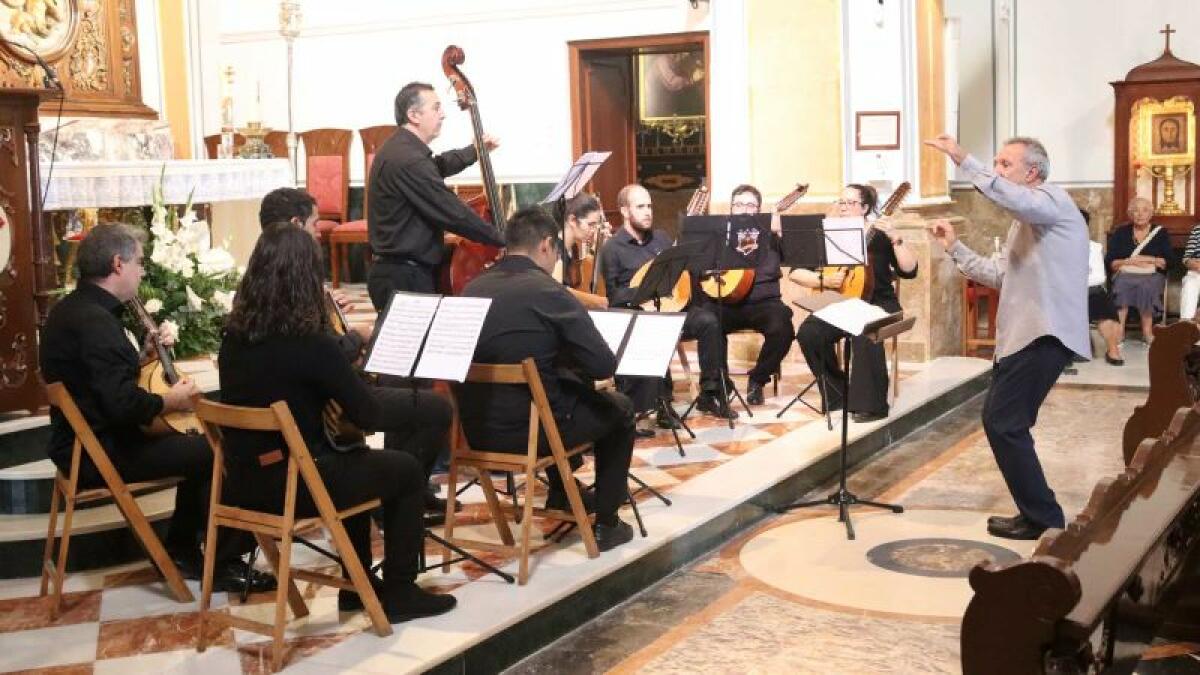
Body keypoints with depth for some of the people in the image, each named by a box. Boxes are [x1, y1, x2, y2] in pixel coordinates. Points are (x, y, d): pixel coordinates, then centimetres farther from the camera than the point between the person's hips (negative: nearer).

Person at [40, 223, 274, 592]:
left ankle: (180, 548, 24)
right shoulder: (95, 322, -24)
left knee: (199, 443, 20)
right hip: (102, 454, -11)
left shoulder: (73, 309, 10)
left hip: (88, 440, 11)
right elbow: (123, 404, -31)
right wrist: (170, 401, -13)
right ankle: (223, 565, -1)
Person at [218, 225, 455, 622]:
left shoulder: (234, 335, 0)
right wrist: (345, 377, 6)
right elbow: (370, 417, -13)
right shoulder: (310, 343, -20)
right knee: (406, 470, 15)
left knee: (353, 457, 33)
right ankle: (399, 593, 21)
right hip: (294, 483, -7)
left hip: (243, 480, 7)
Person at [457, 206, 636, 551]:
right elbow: (604, 366, -15)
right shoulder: (550, 292, -16)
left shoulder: (473, 288, 3)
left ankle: (559, 494, 48)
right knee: (619, 408, 21)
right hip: (530, 428, -7)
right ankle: (607, 523, 23)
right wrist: (564, 355, 5)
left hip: (477, 426, 7)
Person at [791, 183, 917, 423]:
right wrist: (824, 280, -15)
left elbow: (910, 271, -14)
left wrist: (896, 239, -25)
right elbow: (796, 272, 1)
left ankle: (871, 404, -25)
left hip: (877, 305, -4)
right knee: (808, 331, -24)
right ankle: (837, 394, -5)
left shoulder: (880, 235, -2)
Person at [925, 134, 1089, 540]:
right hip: (1024, 333, 10)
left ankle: (1043, 519, 0)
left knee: (1003, 423, -9)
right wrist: (954, 247, 14)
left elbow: (1006, 196, -32)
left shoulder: (1051, 199, -8)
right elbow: (1000, 276, 19)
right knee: (1003, 421, 14)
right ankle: (1037, 512, 23)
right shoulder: (1026, 220, 23)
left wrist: (960, 157, -33)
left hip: (1044, 335, -10)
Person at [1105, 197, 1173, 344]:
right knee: (1122, 284, -35)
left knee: (1147, 286, -36)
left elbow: (1169, 261, 3)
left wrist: (1147, 259, -9)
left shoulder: (1160, 233, 12)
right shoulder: (1120, 233, 13)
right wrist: (1129, 262, -10)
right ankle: (1119, 330, -39)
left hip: (1152, 275, 0)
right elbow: (1109, 262, 5)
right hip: (1125, 273, 0)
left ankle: (1147, 331, -29)